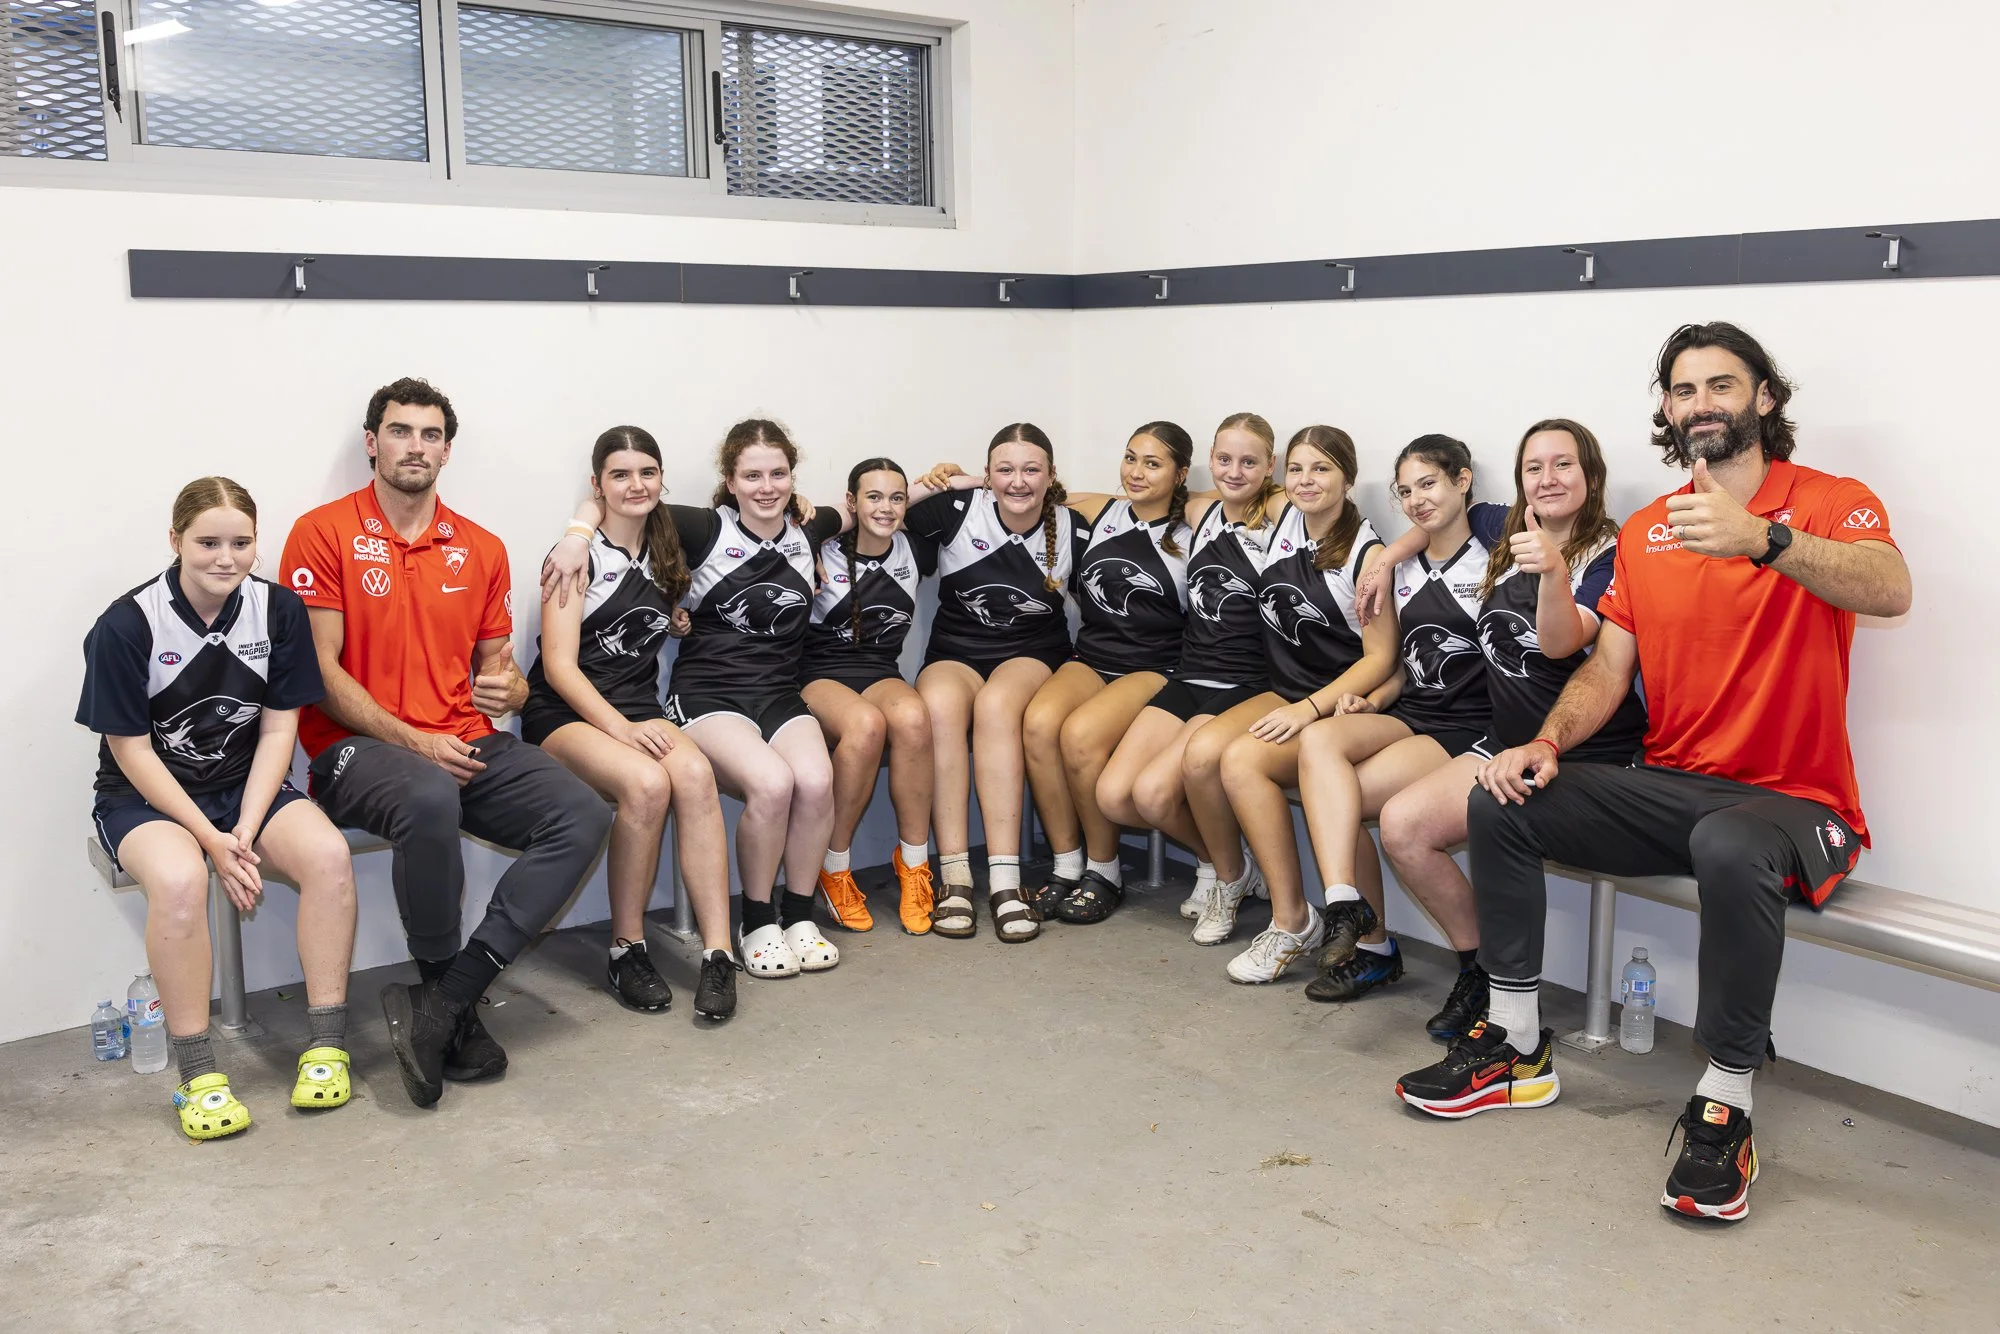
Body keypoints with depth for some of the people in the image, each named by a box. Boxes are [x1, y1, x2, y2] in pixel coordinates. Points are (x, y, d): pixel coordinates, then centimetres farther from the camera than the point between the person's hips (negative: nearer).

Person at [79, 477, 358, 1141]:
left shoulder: (278, 611, -4)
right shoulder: (127, 625, -13)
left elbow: (278, 729, -2)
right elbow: (131, 749, -11)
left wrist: (245, 833, -14)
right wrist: (211, 839, -18)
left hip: (248, 786, 3)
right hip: (146, 795, -3)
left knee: (328, 853, -28)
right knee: (179, 879, -36)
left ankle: (326, 1045, -15)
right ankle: (197, 1074, -21)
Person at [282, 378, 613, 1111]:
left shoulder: (481, 549, 14)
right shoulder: (323, 534, -1)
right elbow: (320, 671, -6)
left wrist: (507, 689, -7)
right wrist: (413, 741, -15)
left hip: (468, 743, 5)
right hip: (356, 747, -5)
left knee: (584, 817, -20)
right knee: (431, 801, -39)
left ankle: (443, 1001, -21)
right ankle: (450, 998, -17)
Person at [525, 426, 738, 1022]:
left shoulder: (665, 553, 14)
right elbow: (560, 665, -9)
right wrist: (621, 728, -23)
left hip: (639, 710, 4)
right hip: (565, 713, -4)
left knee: (694, 772, -30)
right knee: (646, 782, -35)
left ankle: (718, 954, -34)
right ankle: (627, 950, -18)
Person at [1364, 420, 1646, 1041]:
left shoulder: (1611, 556, -8)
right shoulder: (1507, 534, 11)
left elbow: (1561, 642, -26)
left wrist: (1553, 571, -43)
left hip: (1581, 758, -7)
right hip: (1503, 744, 7)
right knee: (1400, 824, -17)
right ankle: (1479, 966, 0)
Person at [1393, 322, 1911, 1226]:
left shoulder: (1831, 503, -4)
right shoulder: (1645, 533, 13)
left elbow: (1890, 591, -26)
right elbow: (1607, 667, 8)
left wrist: (1763, 539, -42)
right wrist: (1548, 741, -11)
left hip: (1792, 802, -5)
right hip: (1671, 787, 6)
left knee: (1730, 849, -39)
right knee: (1502, 802, -12)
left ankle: (1723, 1107, -23)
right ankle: (1517, 1047, -2)